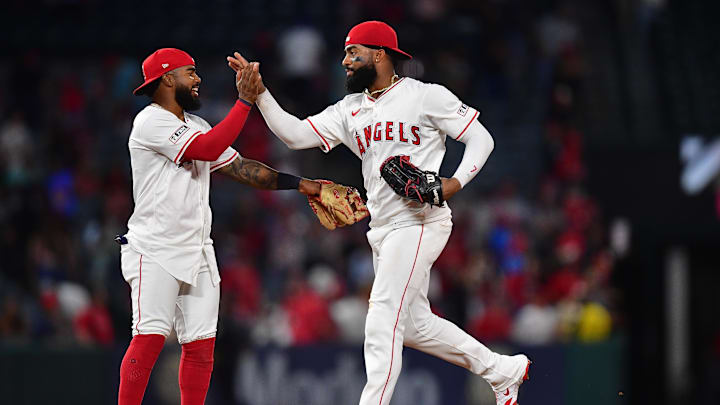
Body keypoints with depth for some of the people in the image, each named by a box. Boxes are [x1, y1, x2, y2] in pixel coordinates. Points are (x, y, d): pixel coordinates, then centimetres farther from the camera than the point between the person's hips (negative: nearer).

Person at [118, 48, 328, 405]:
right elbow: (209, 149, -19)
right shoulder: (151, 122, -10)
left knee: (201, 344, 3)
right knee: (150, 338, -16)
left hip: (197, 254, 8)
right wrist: (244, 100, -16)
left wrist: (299, 184, 7)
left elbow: (239, 167, 16)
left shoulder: (196, 126, 18)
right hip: (154, 251, -8)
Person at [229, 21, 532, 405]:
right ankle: (502, 370, 28)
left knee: (382, 324, -14)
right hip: (383, 229, 8)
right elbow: (295, 134, 6)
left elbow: (481, 139, -3)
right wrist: (259, 91, -6)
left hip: (419, 224, -8)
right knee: (414, 325, 13)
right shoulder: (350, 110, 14)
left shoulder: (428, 96, -5)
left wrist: (455, 183, -18)